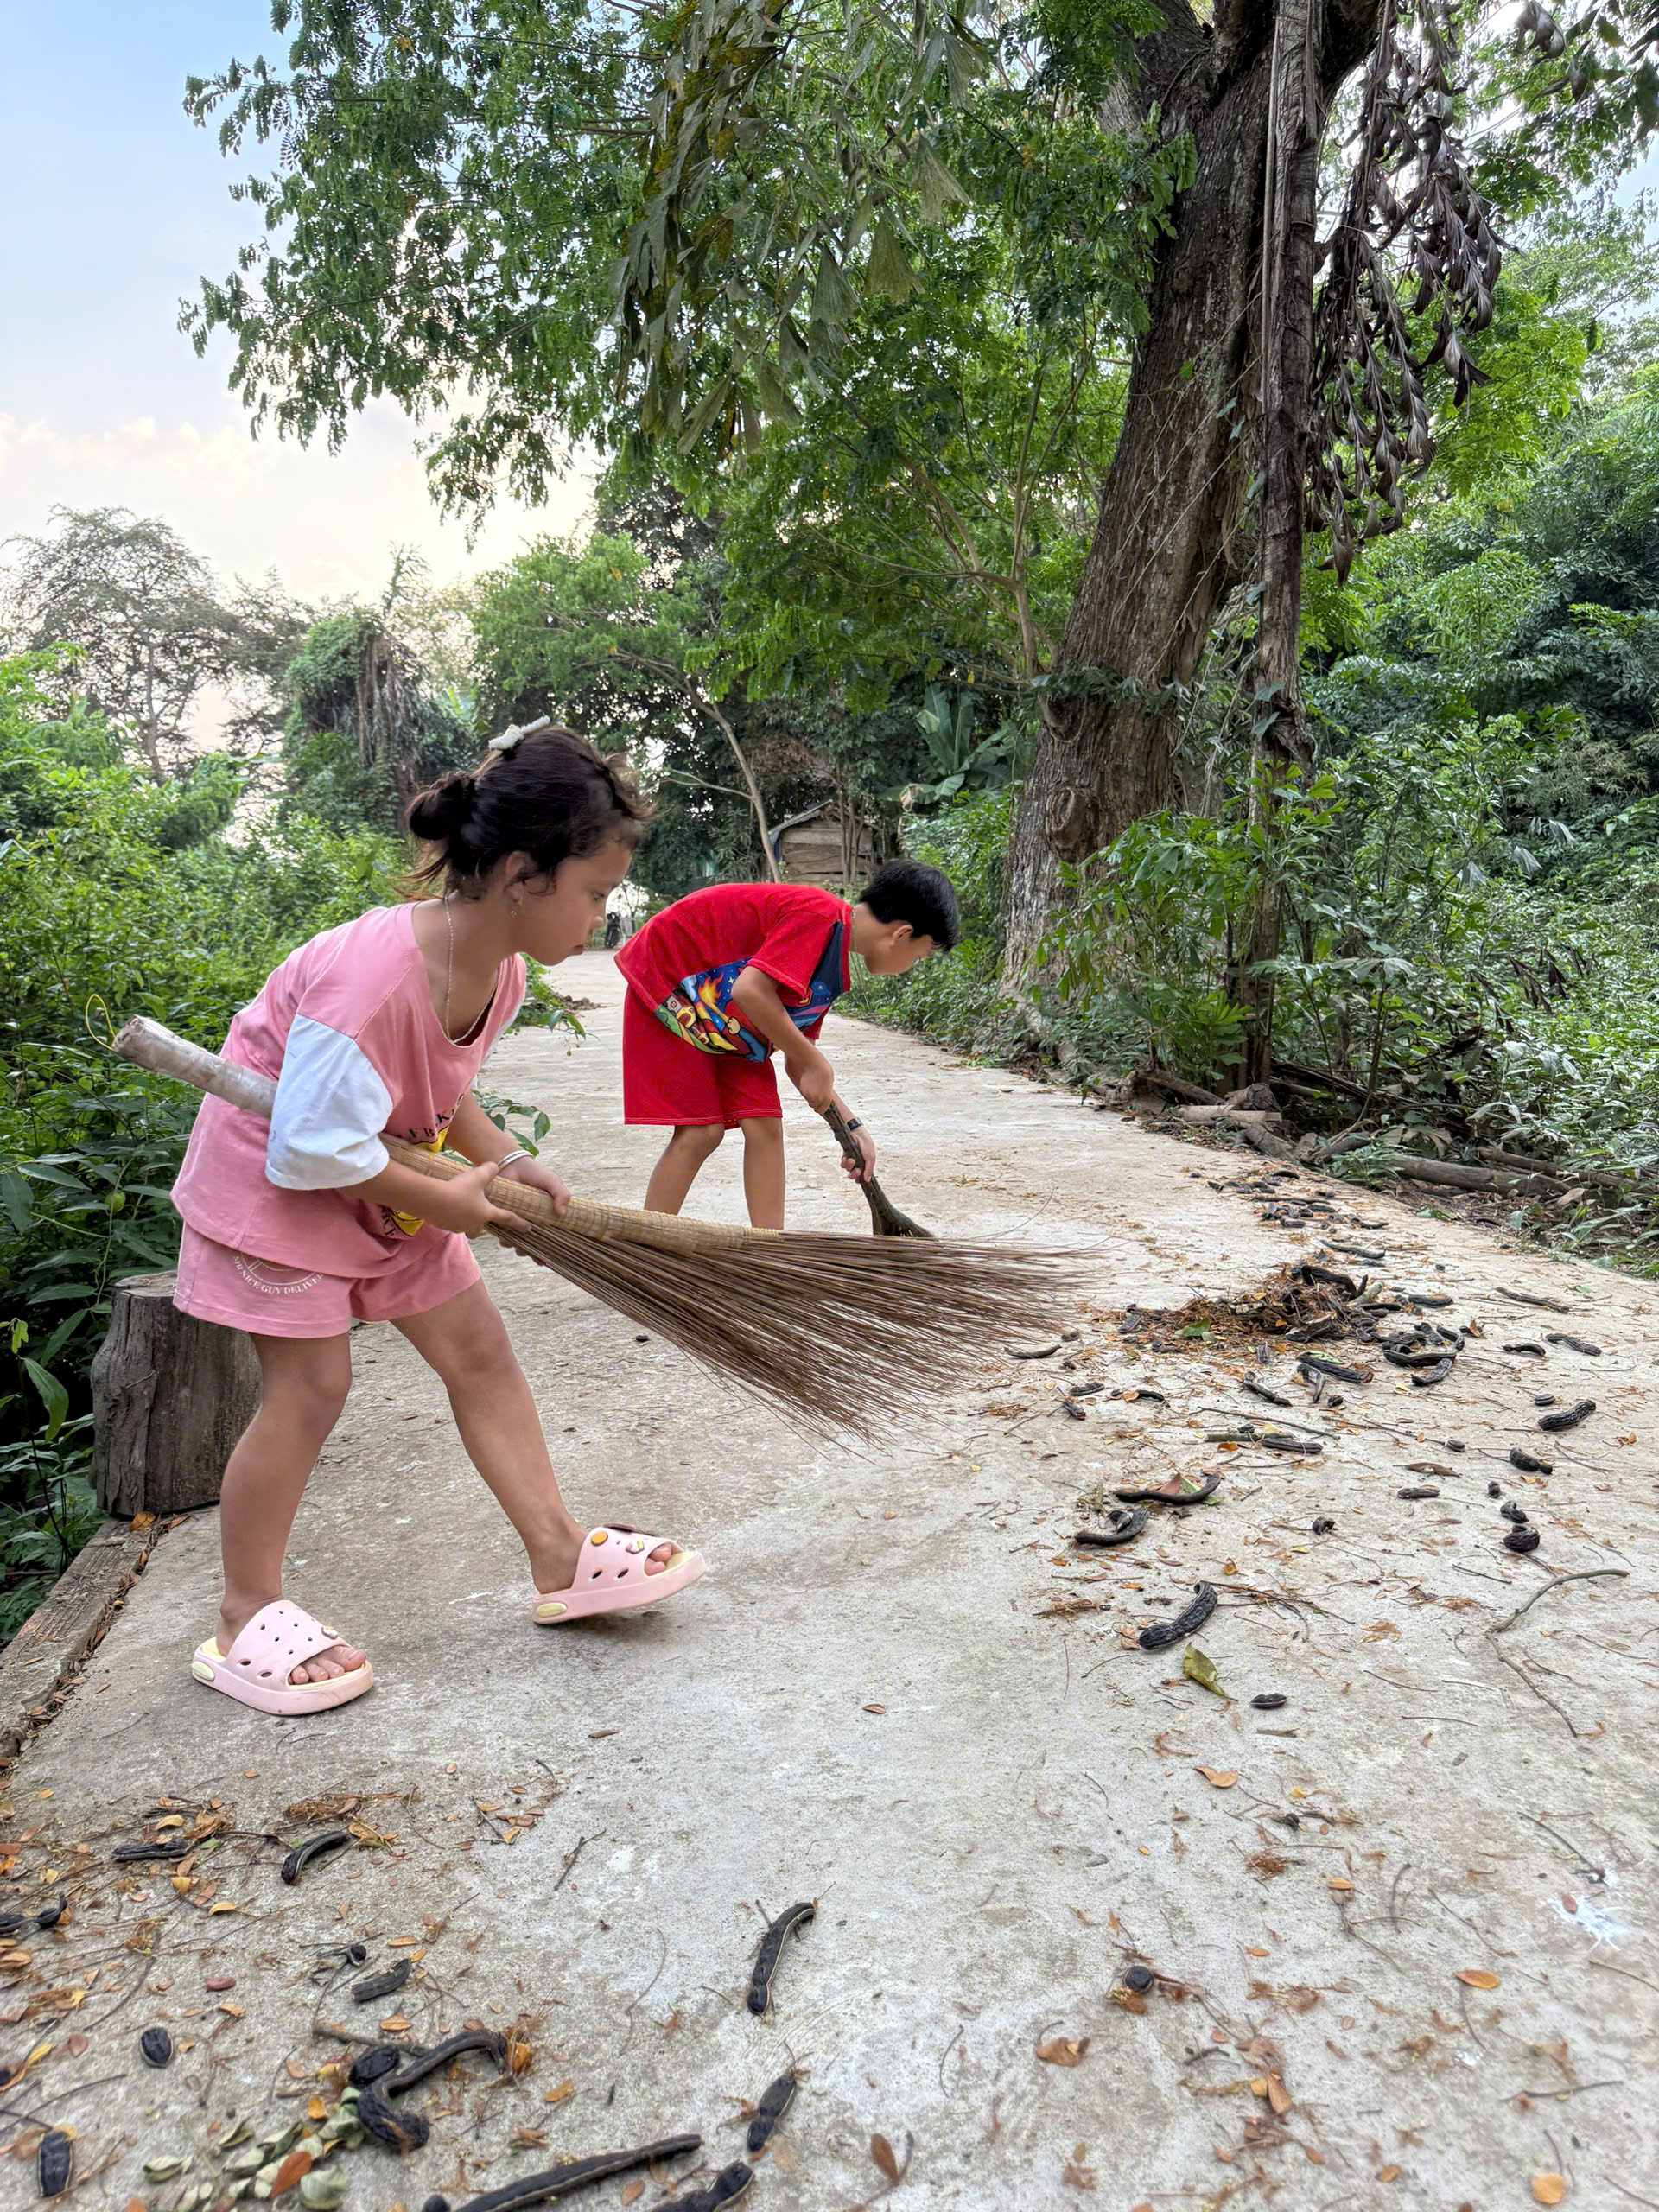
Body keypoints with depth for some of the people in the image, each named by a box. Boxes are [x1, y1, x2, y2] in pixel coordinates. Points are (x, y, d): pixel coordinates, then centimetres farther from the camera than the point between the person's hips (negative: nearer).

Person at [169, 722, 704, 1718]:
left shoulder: (500, 969, -10)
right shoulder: (373, 974, -36)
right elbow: (314, 1148, -30)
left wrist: (507, 1161, -9)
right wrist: (442, 1201, -20)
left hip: (386, 1176, 8)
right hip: (277, 1177, -8)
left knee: (480, 1348, 5)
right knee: (312, 1384, -6)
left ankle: (563, 1558, 14)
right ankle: (246, 1622, 14)